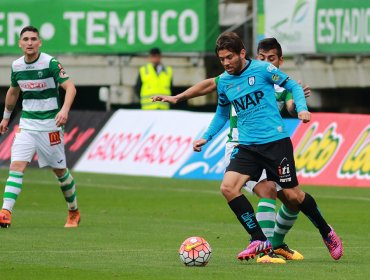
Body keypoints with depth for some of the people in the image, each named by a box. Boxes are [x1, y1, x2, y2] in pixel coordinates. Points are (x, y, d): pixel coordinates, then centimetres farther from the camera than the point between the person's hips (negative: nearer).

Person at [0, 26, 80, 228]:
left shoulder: (50, 63, -12)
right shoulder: (16, 66, 4)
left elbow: (70, 87, -17)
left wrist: (65, 109, -34)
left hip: (50, 125, -4)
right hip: (26, 125, 4)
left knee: (60, 170, 7)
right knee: (16, 166, -14)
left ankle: (74, 212, 28)